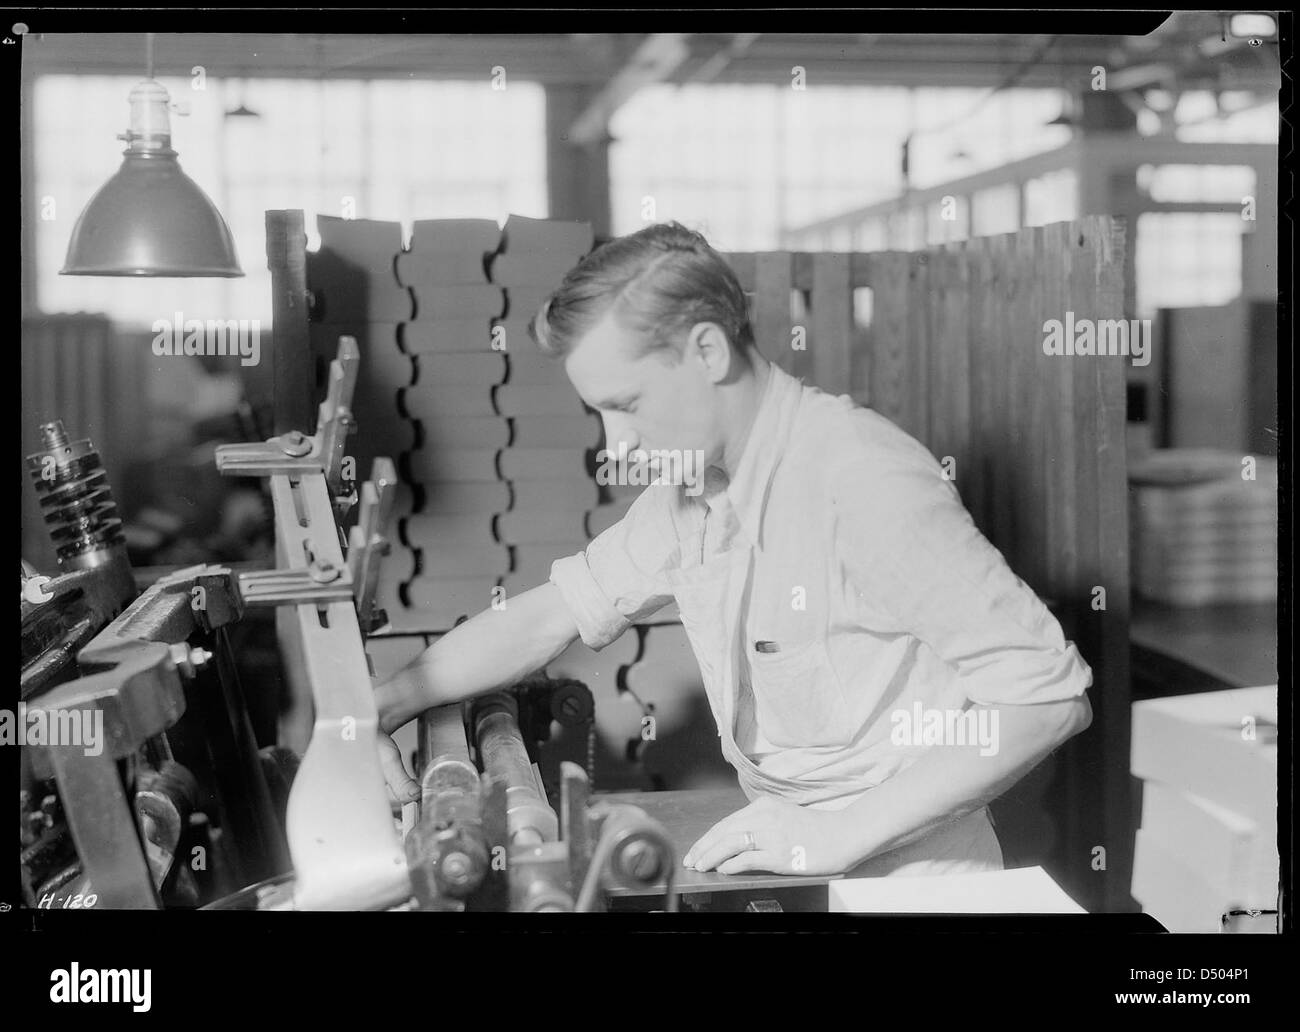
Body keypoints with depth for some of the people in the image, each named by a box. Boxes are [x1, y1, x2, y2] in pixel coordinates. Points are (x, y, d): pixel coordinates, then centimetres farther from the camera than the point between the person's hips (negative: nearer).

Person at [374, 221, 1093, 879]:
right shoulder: (691, 489, 4)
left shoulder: (864, 484, -22)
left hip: (906, 876, -6)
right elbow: (555, 614, 12)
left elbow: (1048, 695, -23)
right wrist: (380, 709, 3)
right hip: (785, 857, 6)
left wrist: (839, 832, -24)